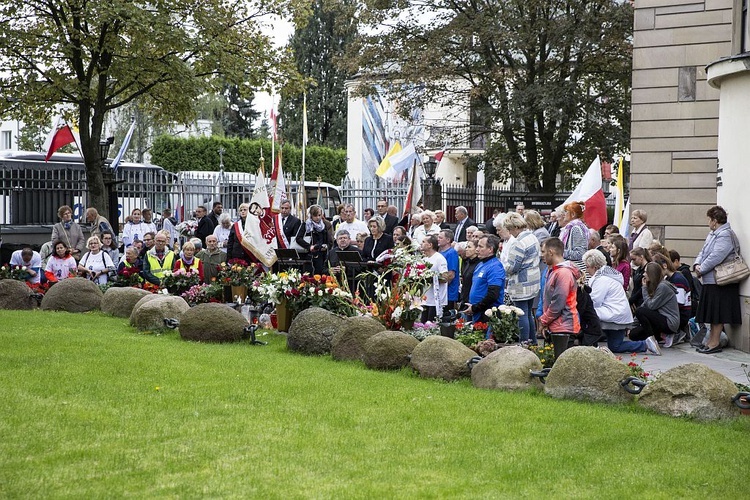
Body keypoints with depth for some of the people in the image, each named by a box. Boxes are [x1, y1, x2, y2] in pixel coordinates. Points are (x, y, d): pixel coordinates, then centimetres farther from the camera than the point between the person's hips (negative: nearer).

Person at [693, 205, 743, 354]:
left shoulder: (725, 235, -16)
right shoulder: (712, 234, 16)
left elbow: (715, 257, -23)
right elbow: (703, 252, 18)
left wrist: (701, 270, -14)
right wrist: (697, 265, -2)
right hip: (710, 281, 10)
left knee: (717, 314, -4)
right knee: (712, 313, 14)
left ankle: (715, 343, 0)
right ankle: (711, 340, 22)